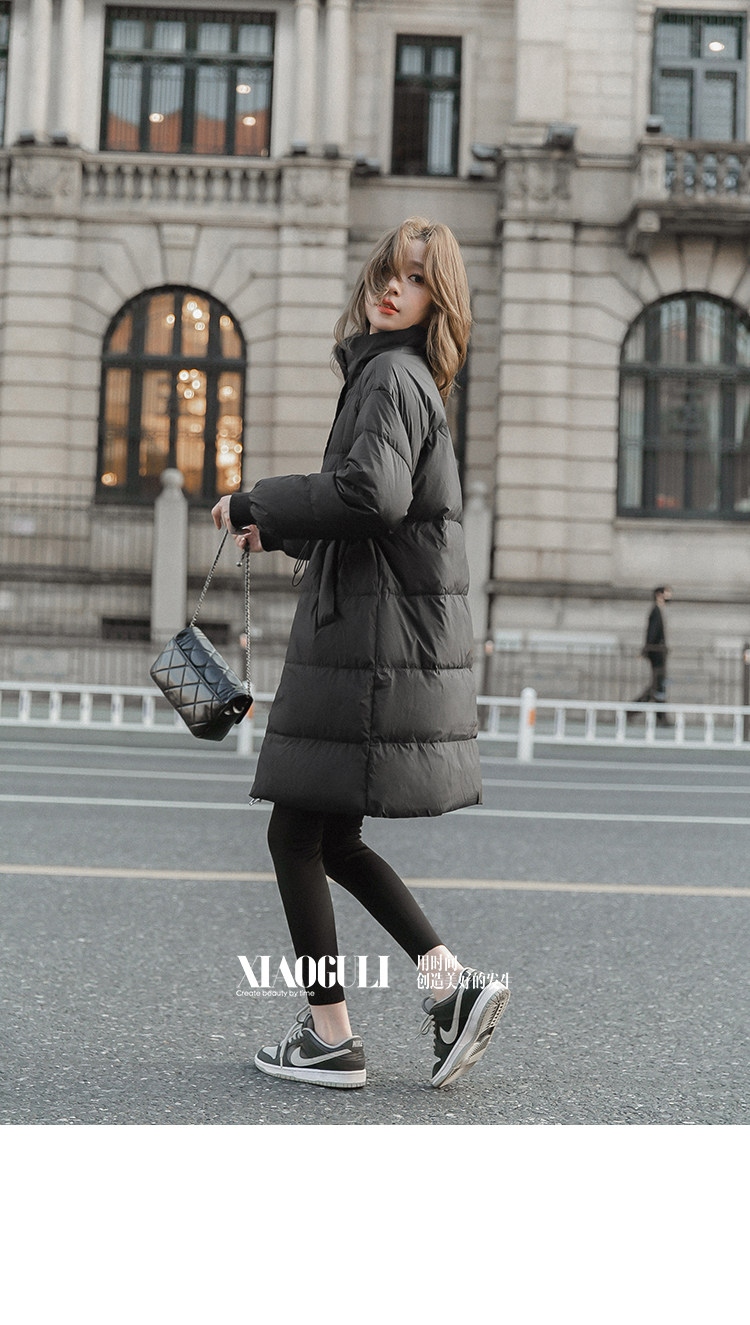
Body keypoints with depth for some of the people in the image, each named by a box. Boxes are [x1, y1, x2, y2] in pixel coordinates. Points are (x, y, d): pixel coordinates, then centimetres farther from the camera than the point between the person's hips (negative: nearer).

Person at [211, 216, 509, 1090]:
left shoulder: (393, 375, -11)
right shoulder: (384, 372, 20)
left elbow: (373, 493, -27)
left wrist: (257, 502, -14)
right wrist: (275, 529, 22)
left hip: (377, 641, -10)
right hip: (380, 632, 10)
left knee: (295, 836, 0)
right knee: (332, 840, 15)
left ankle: (330, 1037, 9)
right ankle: (450, 980, 14)